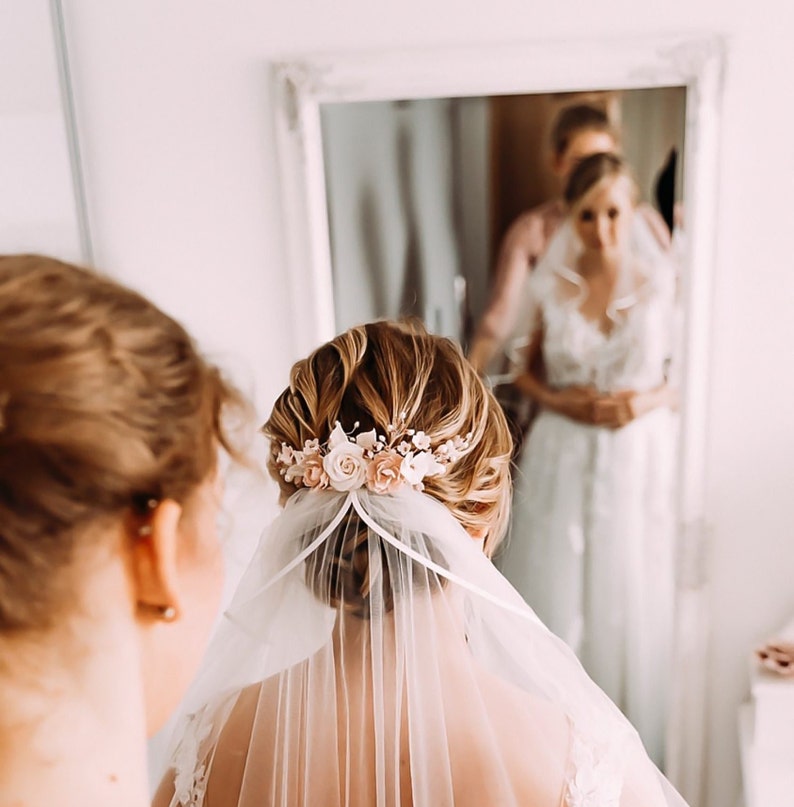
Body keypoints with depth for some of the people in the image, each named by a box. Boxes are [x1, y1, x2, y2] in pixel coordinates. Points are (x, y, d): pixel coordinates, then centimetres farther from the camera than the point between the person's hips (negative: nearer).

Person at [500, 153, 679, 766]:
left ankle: (633, 735, 32)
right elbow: (525, 370, 7)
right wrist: (560, 400, -11)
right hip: (563, 459, 1)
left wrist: (648, 400, -16)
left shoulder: (665, 280, -6)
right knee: (554, 596, 8)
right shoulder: (552, 284, -2)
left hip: (640, 458, -1)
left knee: (631, 597, 8)